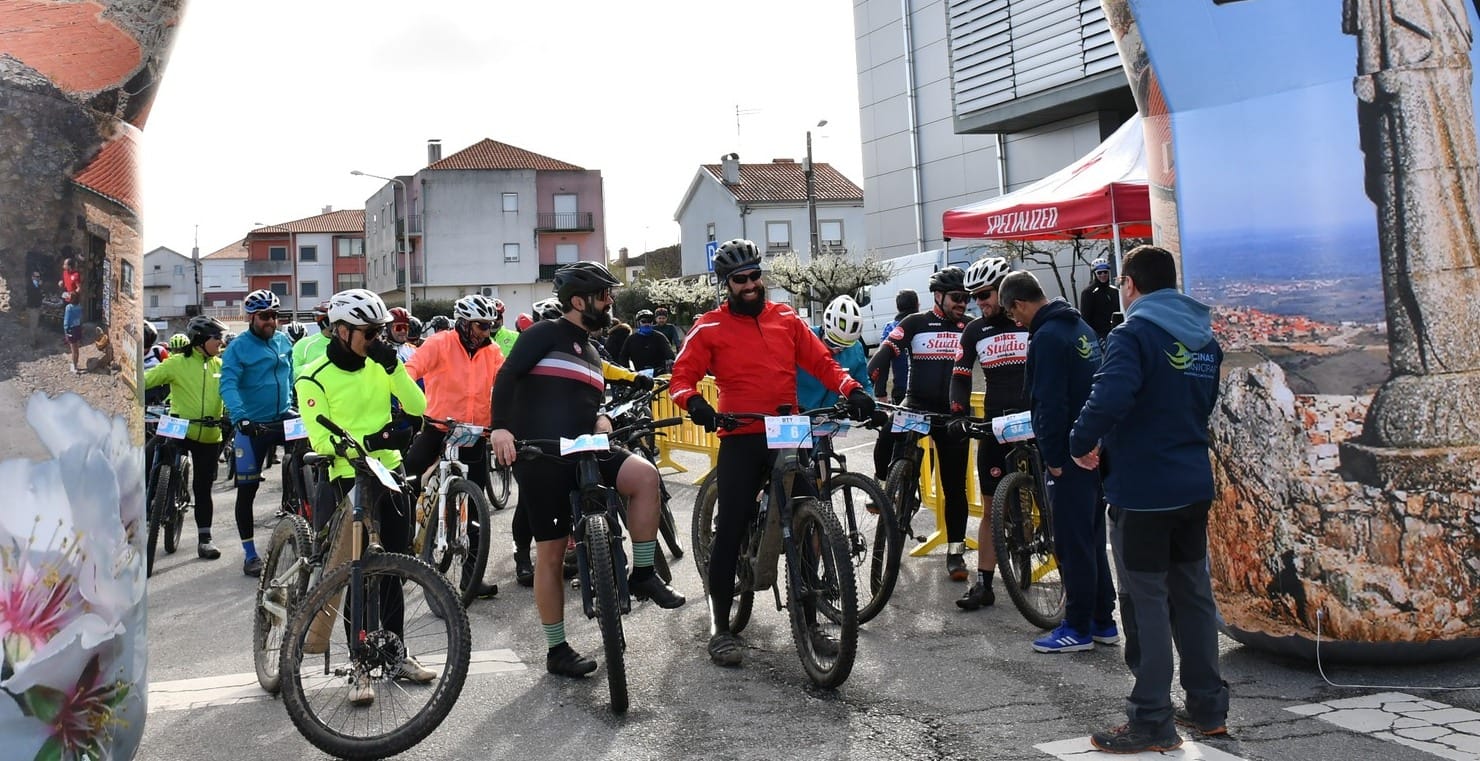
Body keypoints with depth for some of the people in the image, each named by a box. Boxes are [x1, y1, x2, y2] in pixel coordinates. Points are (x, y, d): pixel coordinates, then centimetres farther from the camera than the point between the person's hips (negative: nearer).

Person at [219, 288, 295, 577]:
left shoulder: (285, 342, 6)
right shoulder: (238, 347, -8)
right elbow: (228, 385, -20)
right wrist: (240, 416, -35)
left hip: (284, 421, 4)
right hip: (252, 427, -4)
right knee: (247, 490, 2)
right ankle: (250, 554, 12)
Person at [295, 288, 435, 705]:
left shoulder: (378, 366, 4)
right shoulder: (314, 377, -8)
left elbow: (417, 407, -5)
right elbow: (322, 441, -14)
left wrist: (393, 366, -16)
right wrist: (373, 441, -25)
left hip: (389, 472, 5)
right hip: (348, 478, -4)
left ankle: (395, 653, 24)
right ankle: (362, 666, 5)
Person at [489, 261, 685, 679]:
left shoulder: (591, 352, 19)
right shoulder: (545, 333, -3)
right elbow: (507, 376, -14)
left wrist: (601, 420, 2)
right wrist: (500, 427, -27)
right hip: (539, 457, -6)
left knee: (644, 474, -21)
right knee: (552, 552, -1)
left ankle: (643, 574, -9)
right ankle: (557, 650, 11)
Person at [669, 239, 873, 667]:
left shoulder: (786, 319, 11)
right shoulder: (710, 327, 1)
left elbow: (821, 361, 7)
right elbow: (682, 376, -3)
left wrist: (852, 390, -10)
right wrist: (693, 401, -25)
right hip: (740, 440, -3)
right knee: (731, 531, -4)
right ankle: (720, 627, 9)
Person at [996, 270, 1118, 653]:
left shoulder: (1047, 337, -17)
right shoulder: (1082, 328, 13)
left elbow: (1049, 403, -22)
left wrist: (1053, 456, -15)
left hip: (1070, 456, -10)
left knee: (1072, 542, -1)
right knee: (1092, 538, 16)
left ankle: (1078, 628, 7)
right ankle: (1103, 621, 24)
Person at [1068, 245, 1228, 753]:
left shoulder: (1134, 334, -15)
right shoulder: (1205, 339, 10)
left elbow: (1109, 398, -30)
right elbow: (1209, 403, 17)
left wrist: (1082, 445, -14)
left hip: (1141, 492, -8)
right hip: (1194, 487, 8)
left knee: (1147, 603, -1)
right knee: (1193, 595, 16)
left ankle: (1151, 723, 5)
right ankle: (1208, 707, 26)